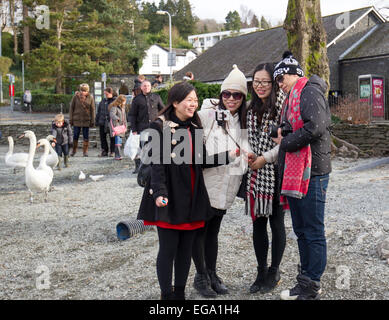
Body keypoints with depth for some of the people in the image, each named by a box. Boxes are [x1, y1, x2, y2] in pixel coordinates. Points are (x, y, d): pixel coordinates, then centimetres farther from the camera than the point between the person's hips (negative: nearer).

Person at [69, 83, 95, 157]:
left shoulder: (90, 98, 0)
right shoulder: (75, 96, -2)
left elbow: (92, 110, 3)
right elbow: (71, 108, 3)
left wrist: (92, 121, -1)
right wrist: (71, 119, -1)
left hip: (86, 120, 0)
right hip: (77, 120, 0)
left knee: (86, 136, 3)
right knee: (75, 136, 5)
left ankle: (85, 151, 14)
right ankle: (74, 150, 21)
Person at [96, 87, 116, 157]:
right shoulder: (103, 101, 13)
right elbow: (98, 111, 18)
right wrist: (97, 121, 14)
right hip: (102, 122, 5)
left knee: (112, 138, 1)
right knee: (102, 137, 7)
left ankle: (112, 152, 11)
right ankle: (104, 151, 16)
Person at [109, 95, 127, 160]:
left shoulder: (123, 107, 18)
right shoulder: (114, 107, -10)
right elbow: (112, 115, -27)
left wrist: (125, 125, 20)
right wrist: (117, 119, -42)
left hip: (121, 125, 8)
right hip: (115, 125, -8)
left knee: (120, 141, 7)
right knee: (117, 140, -17)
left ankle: (117, 155, 14)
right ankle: (118, 155, -22)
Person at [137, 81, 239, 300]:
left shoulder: (195, 128, 14)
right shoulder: (161, 127, -7)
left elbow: (202, 160, 13)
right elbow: (158, 163, -14)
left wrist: (228, 156, 1)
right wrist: (160, 192, -25)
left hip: (192, 196, 6)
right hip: (169, 197, -6)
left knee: (186, 249, 11)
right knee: (168, 249, -2)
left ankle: (180, 293, 22)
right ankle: (167, 295, 10)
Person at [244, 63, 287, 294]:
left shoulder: (282, 105, -10)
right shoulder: (252, 109, 13)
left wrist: (265, 158, -14)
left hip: (276, 172, -7)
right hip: (255, 174, 7)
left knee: (276, 222, 4)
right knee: (257, 222, 10)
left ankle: (274, 273, 18)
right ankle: (261, 272, 22)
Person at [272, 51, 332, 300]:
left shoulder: (310, 91, -10)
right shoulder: (292, 97, 21)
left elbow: (316, 127, -24)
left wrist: (286, 142, -13)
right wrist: (282, 133, 4)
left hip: (311, 173, -10)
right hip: (294, 173, 10)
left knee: (314, 232, -3)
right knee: (301, 231, 16)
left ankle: (312, 289, 4)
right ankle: (305, 282, 27)